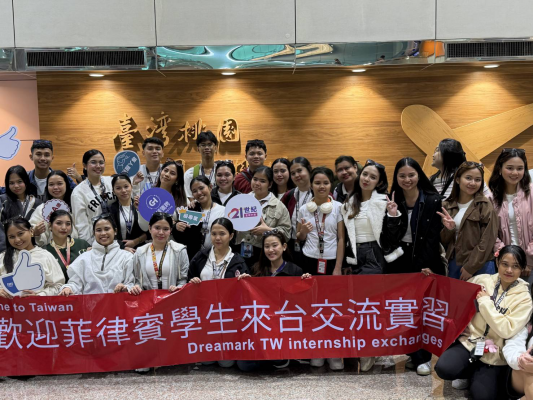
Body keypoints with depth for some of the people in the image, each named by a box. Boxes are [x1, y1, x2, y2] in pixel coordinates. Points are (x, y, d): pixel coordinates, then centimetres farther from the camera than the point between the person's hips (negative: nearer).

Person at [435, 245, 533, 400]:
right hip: (469, 341, 2)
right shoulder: (482, 280, -1)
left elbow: (507, 331, -18)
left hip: (493, 354, -2)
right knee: (443, 369, -23)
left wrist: (485, 302, -17)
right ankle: (470, 373, 9)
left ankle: (476, 377, 16)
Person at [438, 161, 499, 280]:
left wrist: (470, 267, -12)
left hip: (480, 266, -4)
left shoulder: (485, 206, -4)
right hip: (453, 264, 4)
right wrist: (448, 229, -9)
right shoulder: (448, 206, 7)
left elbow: (487, 241, -9)